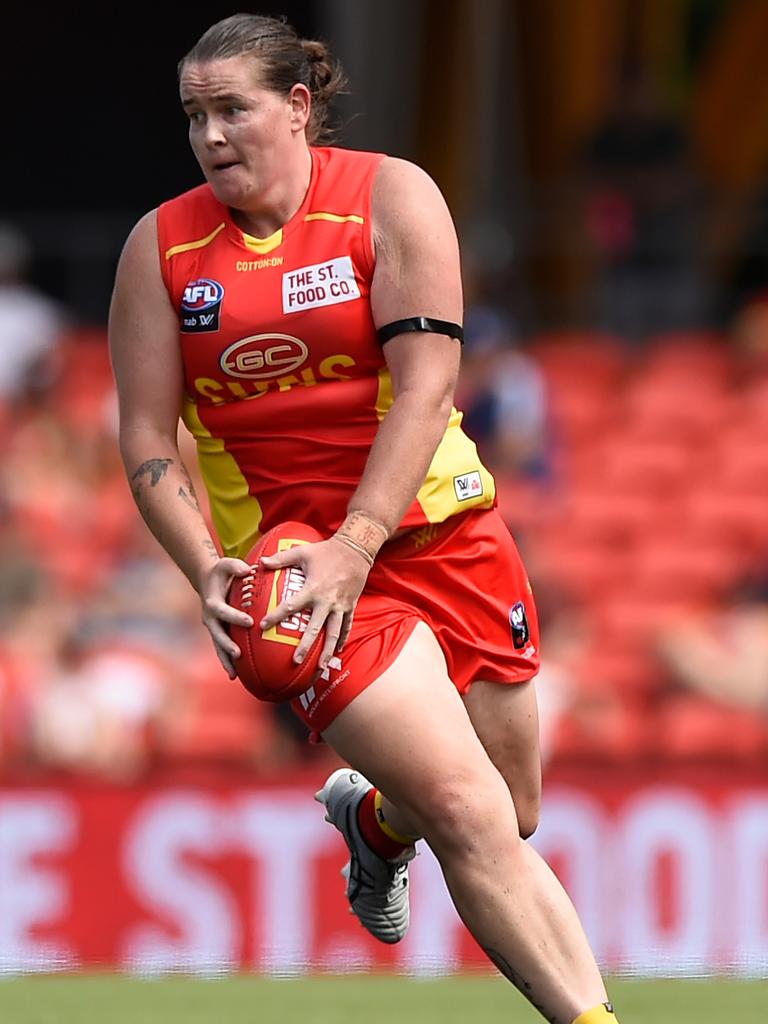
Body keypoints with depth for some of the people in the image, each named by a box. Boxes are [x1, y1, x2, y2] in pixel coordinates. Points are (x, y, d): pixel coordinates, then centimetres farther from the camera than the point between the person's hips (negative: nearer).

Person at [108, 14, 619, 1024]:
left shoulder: (390, 196, -5)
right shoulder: (162, 247, -1)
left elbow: (424, 384, -12)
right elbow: (147, 439, 1)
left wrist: (355, 547, -21)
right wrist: (207, 570, -15)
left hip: (439, 528, 2)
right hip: (290, 562, -2)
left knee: (510, 814, 13)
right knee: (472, 820, -16)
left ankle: (373, 816, 46)